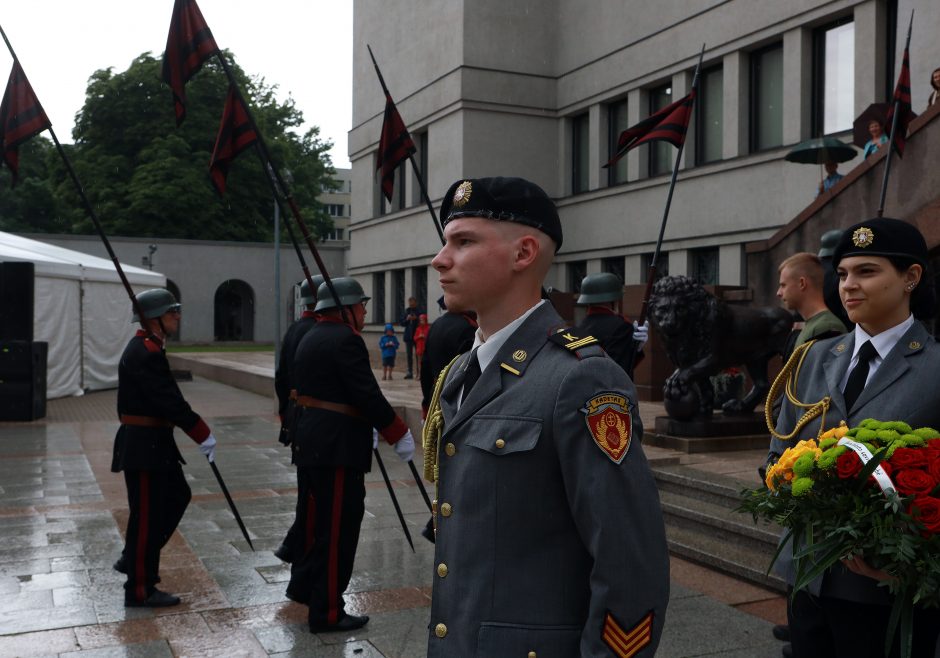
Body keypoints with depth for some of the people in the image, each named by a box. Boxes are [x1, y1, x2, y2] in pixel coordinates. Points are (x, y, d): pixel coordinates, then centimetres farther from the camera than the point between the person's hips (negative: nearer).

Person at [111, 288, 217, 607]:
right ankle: (140, 590, 12)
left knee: (177, 496, 19)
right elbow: (171, 401, -25)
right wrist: (204, 436, -20)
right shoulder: (147, 353, -20)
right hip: (144, 446, -10)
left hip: (152, 442, 10)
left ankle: (133, 559, 28)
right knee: (147, 514, 0)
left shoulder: (144, 348, 12)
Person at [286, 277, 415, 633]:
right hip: (336, 447, -10)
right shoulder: (346, 340, -15)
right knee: (337, 527, -2)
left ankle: (303, 584, 38)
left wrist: (362, 428, 21)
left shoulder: (310, 337, 15)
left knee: (313, 517, 22)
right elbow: (368, 395, -20)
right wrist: (399, 435, -11)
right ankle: (327, 612, 5)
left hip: (308, 441, 10)